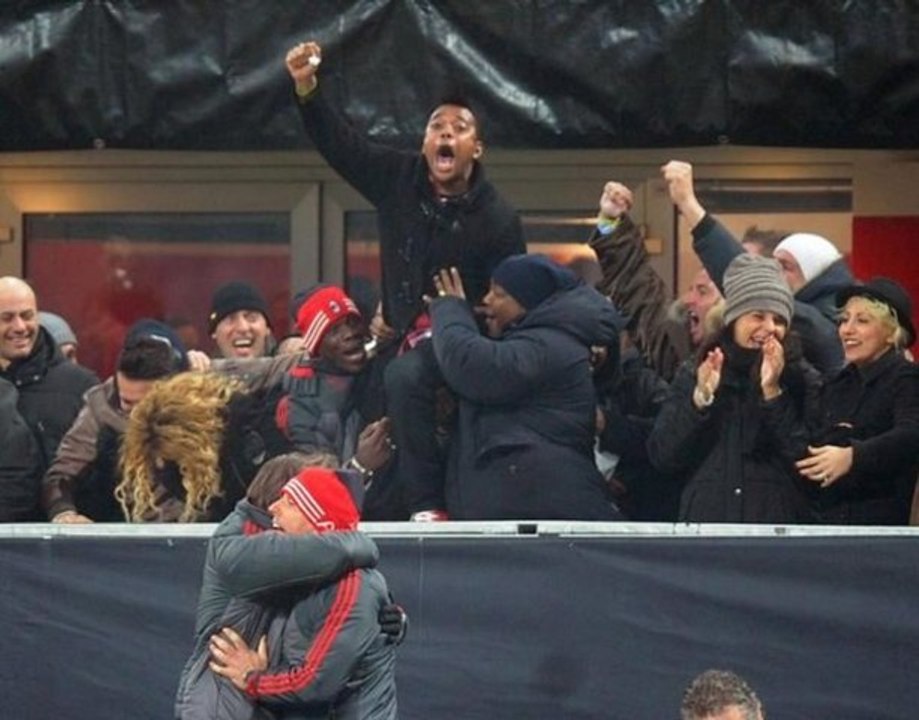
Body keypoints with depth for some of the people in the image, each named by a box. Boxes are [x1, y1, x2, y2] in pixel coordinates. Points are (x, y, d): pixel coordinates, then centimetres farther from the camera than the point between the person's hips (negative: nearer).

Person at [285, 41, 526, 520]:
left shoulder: (497, 219, -10)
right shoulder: (399, 179, -1)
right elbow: (337, 142, 0)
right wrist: (307, 87, -14)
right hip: (401, 335, 6)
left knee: (405, 375, -34)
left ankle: (427, 508, -34)